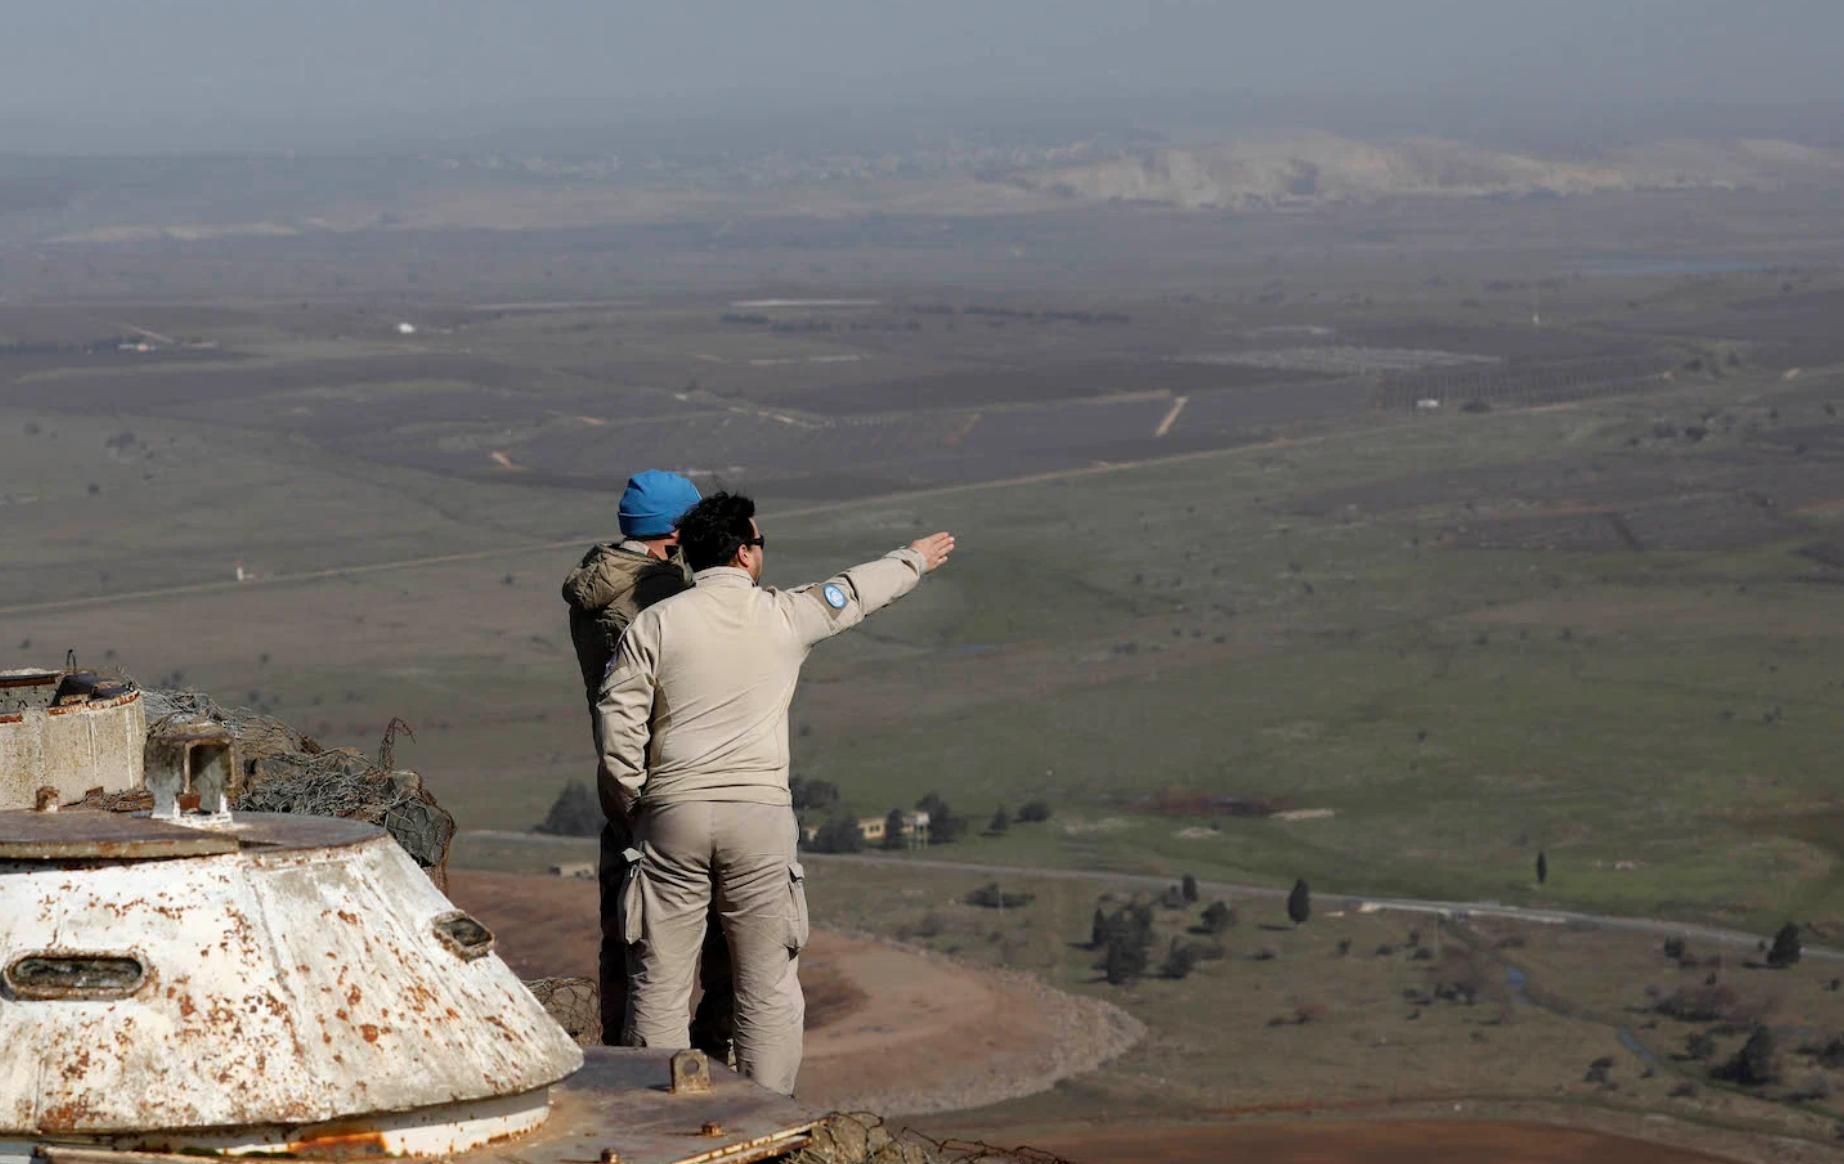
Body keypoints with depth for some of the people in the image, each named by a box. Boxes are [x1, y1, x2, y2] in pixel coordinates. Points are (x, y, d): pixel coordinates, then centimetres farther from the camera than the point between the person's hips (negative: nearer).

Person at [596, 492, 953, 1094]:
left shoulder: (654, 624, 1)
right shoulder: (784, 615, 4)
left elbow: (618, 725, -2)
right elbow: (854, 593, 23)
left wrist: (636, 807, 11)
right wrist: (915, 559, 42)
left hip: (673, 816, 0)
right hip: (759, 816, 0)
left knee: (660, 982, 5)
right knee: (768, 984, 7)